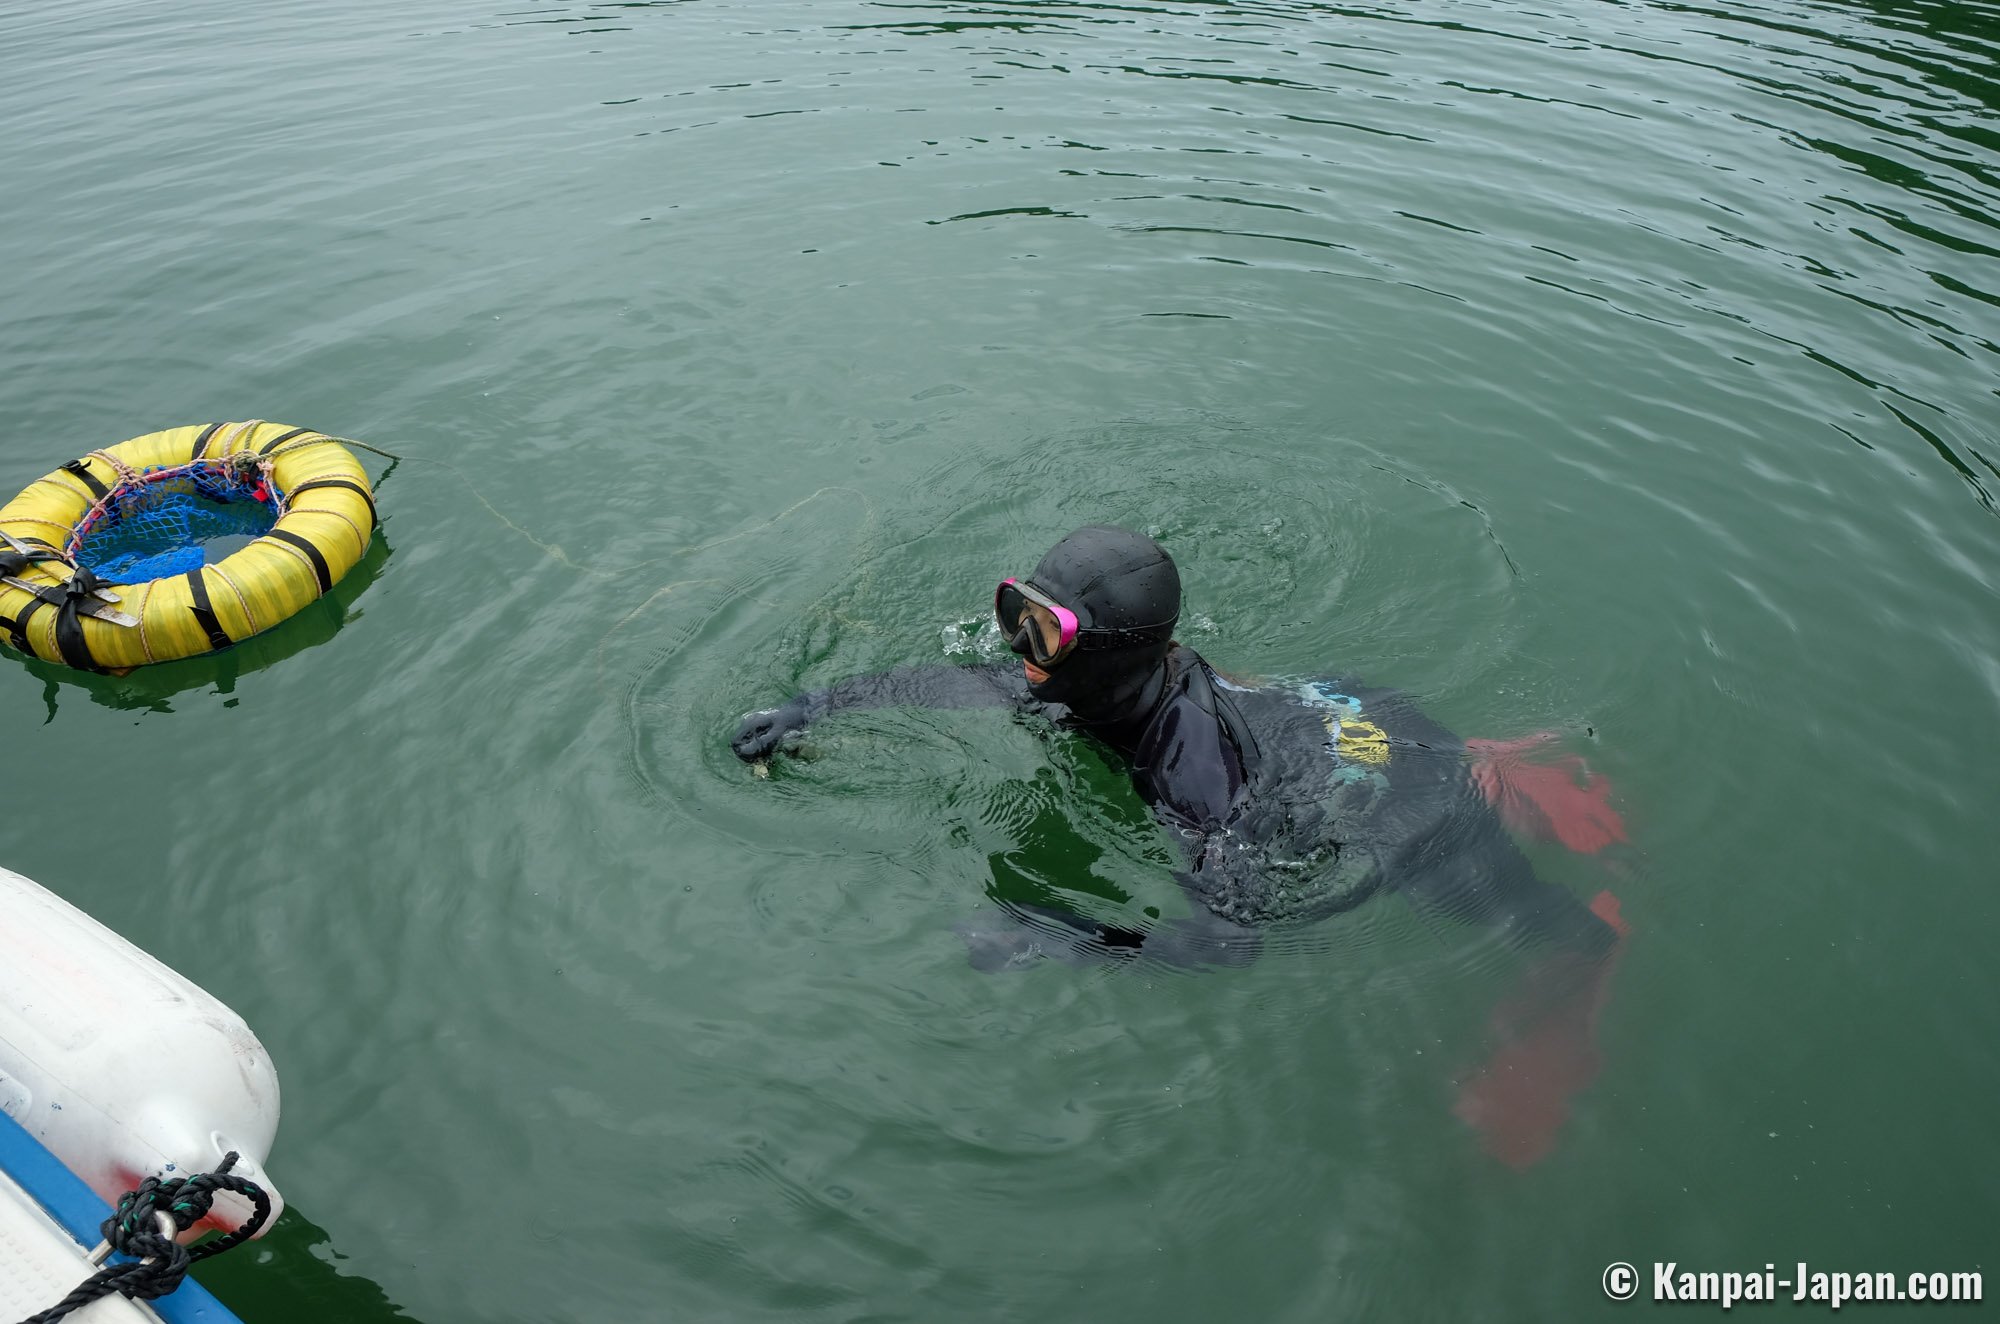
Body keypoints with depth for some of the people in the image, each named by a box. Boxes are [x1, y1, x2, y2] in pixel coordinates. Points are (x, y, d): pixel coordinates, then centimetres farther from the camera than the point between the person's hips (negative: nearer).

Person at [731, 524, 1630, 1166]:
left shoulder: (1193, 750, -41)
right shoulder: (1110, 675, -19)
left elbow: (1231, 934, -39)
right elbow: (957, 685, -8)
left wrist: (1073, 939, -42)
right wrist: (820, 704, -12)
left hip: (1408, 801, -7)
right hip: (1330, 707, 7)